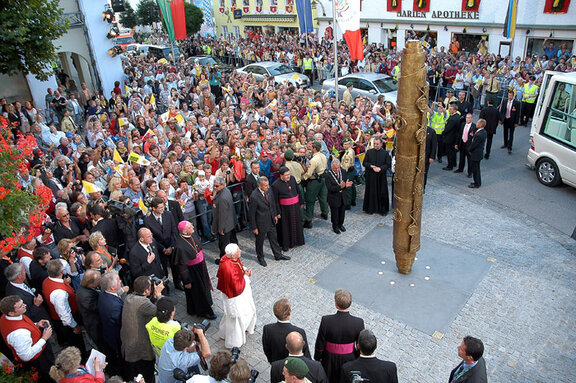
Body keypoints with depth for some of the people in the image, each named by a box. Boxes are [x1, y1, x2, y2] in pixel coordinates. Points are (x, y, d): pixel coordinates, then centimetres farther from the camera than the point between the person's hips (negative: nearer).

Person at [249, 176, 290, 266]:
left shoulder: (268, 190, -9)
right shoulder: (254, 197, -29)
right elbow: (251, 214, -20)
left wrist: (275, 215, 14)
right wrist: (254, 227, -14)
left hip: (271, 221, 6)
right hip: (261, 223, -6)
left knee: (274, 239, 23)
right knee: (260, 241, 17)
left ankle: (278, 255, 42)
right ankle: (260, 258, 40)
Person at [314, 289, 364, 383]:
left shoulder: (326, 321, -25)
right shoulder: (358, 323, -23)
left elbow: (319, 345, -13)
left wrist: (317, 359, 6)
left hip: (330, 361, 0)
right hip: (349, 360, 1)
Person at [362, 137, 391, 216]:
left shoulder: (385, 153, -1)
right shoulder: (369, 152, 2)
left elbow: (388, 164, -1)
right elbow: (364, 162, 3)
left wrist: (380, 168, -16)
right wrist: (371, 166, -14)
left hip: (381, 177, -1)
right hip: (371, 176, 1)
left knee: (382, 193, 5)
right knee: (371, 192, 6)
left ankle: (382, 209, 16)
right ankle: (370, 208, 18)